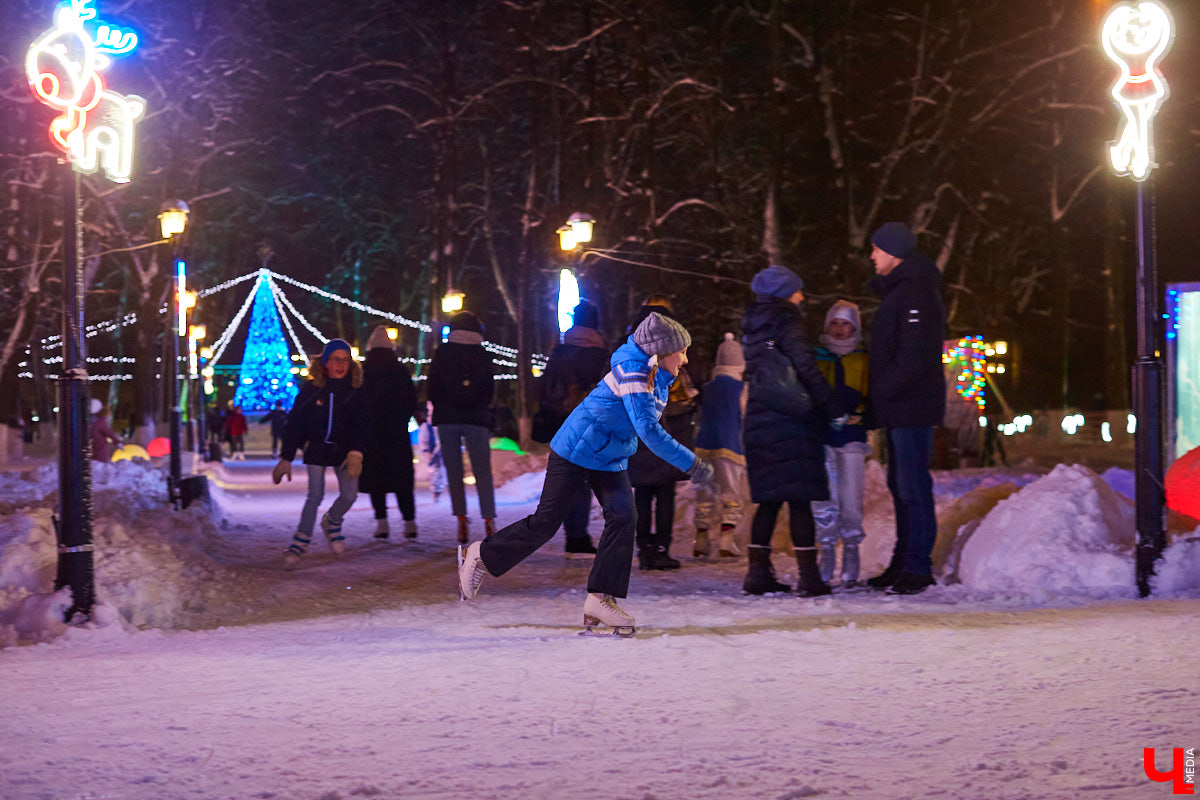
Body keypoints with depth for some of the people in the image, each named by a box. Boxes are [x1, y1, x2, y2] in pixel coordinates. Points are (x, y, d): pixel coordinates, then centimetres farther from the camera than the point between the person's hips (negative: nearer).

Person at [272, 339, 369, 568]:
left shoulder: (355, 390, -4)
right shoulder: (311, 389, -7)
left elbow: (361, 425, -6)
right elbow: (294, 422, -3)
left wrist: (355, 453, -22)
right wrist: (286, 458, -6)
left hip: (344, 449, 2)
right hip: (317, 447, -2)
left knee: (349, 495, -4)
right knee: (315, 495, -7)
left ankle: (332, 522, 28)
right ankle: (301, 540, 9)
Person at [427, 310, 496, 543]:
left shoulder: (442, 352, 1)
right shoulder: (483, 355, 3)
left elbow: (432, 386, 1)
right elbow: (490, 389, 5)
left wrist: (440, 410, 12)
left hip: (447, 419, 0)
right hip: (476, 419, 0)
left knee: (453, 472, 5)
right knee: (483, 472, 1)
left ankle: (461, 519, -1)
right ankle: (489, 520, -11)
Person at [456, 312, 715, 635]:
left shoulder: (659, 377, 2)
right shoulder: (633, 371, -26)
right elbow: (648, 429, -34)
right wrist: (691, 463, -33)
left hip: (611, 460, 8)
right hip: (576, 450, -8)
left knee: (623, 515, -12)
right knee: (546, 522, -2)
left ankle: (600, 599, -10)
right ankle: (481, 556, 18)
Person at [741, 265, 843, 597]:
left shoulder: (753, 327, 15)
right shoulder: (787, 323, -9)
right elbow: (807, 370, -16)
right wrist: (834, 409, -12)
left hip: (759, 421, 8)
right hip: (791, 421, -7)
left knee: (769, 499, 12)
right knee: (799, 499, -6)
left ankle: (758, 572, 10)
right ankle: (808, 576, -8)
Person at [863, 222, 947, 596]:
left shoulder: (917, 291, -13)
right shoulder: (897, 290, 21)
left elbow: (915, 354, -22)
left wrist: (884, 390, -17)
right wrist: (878, 397, 15)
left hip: (912, 406, -11)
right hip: (898, 409, 11)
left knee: (913, 485, -10)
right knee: (900, 485, 13)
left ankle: (917, 567, -9)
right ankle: (903, 563, 18)